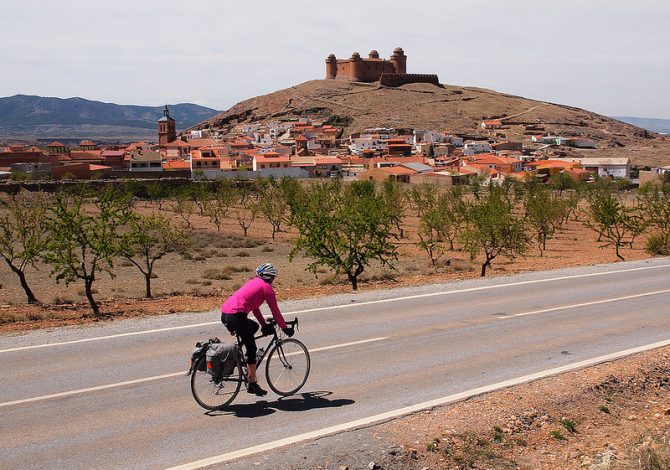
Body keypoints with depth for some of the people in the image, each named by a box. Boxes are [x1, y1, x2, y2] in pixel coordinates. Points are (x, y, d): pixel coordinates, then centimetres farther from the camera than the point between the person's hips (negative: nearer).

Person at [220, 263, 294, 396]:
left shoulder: (253, 282, 26)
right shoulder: (267, 287, 2)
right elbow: (275, 311, 3)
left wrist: (264, 325, 36)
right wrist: (285, 328, 13)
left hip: (224, 314, 8)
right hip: (236, 316, -8)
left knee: (254, 326, 30)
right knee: (252, 349, 4)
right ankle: (252, 384, 8)